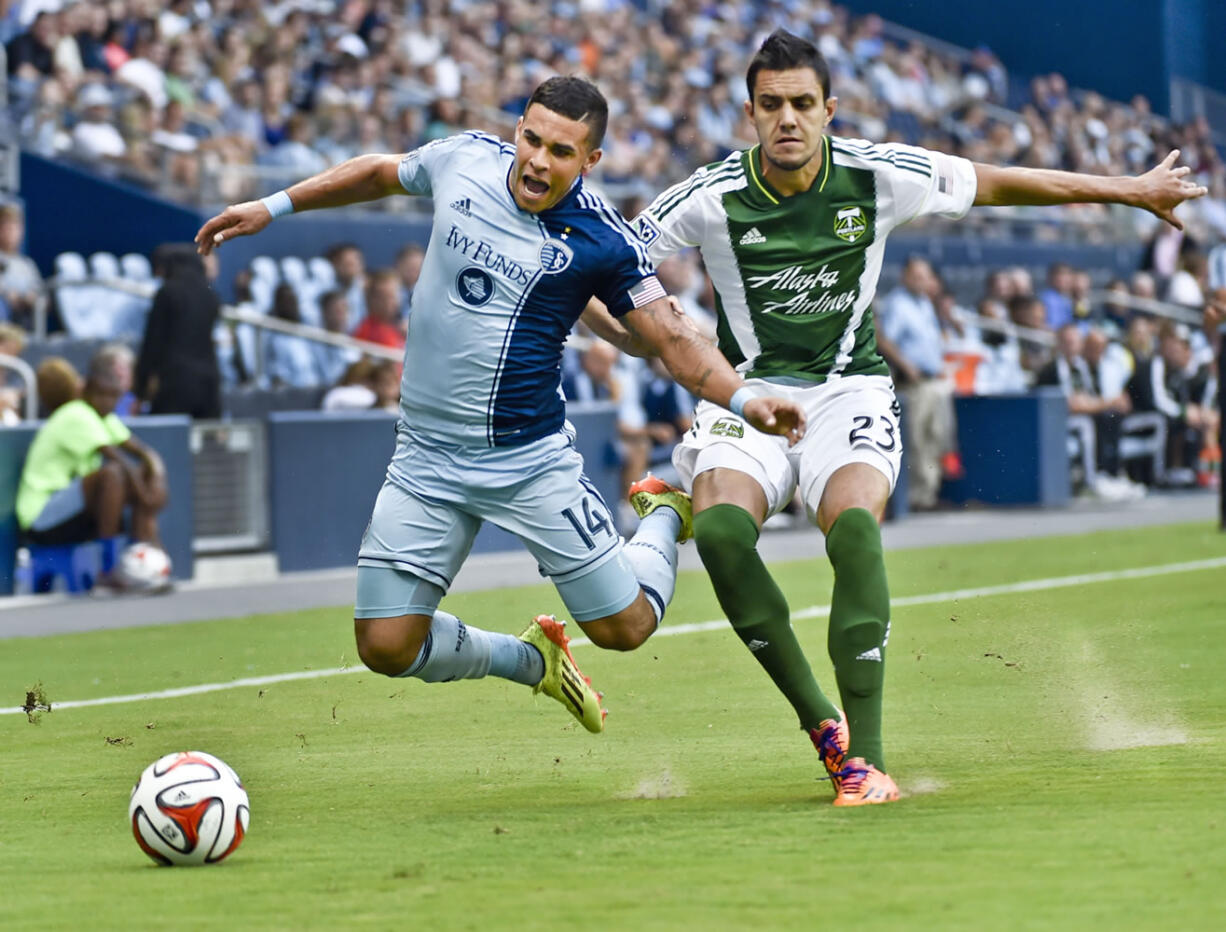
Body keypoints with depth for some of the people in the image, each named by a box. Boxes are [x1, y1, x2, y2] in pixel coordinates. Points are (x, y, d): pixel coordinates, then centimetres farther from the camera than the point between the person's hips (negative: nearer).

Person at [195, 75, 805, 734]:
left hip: (532, 458, -3)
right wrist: (273, 207, 21)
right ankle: (534, 660, 27)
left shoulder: (602, 241, -13)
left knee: (625, 627, 1)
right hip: (426, 459, 3)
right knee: (386, 647, -3)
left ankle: (668, 516, 36)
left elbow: (671, 340, -7)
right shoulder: (462, 160, -4)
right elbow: (380, 173, 17)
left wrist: (743, 398, -23)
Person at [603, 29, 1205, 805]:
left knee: (854, 527, -30)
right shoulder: (712, 199, -10)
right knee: (720, 529, -29)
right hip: (748, 390, 0)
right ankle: (817, 719, -14)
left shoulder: (879, 178, -7)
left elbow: (1000, 184, 6)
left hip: (849, 390, 0)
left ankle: (865, 757, -29)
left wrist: (1133, 190, 14)